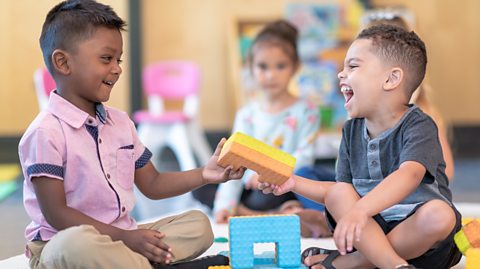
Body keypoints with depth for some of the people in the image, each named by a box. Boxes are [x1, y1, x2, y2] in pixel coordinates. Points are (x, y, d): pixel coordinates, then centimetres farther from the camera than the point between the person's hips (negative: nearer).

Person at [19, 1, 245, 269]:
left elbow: (152, 184, 16)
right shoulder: (47, 132, -14)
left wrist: (204, 175, 0)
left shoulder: (120, 122, 10)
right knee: (78, 243, -41)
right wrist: (124, 237, -22)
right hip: (62, 247, -8)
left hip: (120, 238, 8)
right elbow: (56, 214, -18)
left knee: (198, 224, -3)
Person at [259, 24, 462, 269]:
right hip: (371, 230, 5)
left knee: (440, 215, -36)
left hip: (416, 234, -4)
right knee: (337, 194, -19)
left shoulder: (419, 126, -14)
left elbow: (409, 176, -34)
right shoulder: (352, 130, 7)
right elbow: (342, 190, 14)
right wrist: (295, 183, 0)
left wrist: (360, 210, -50)